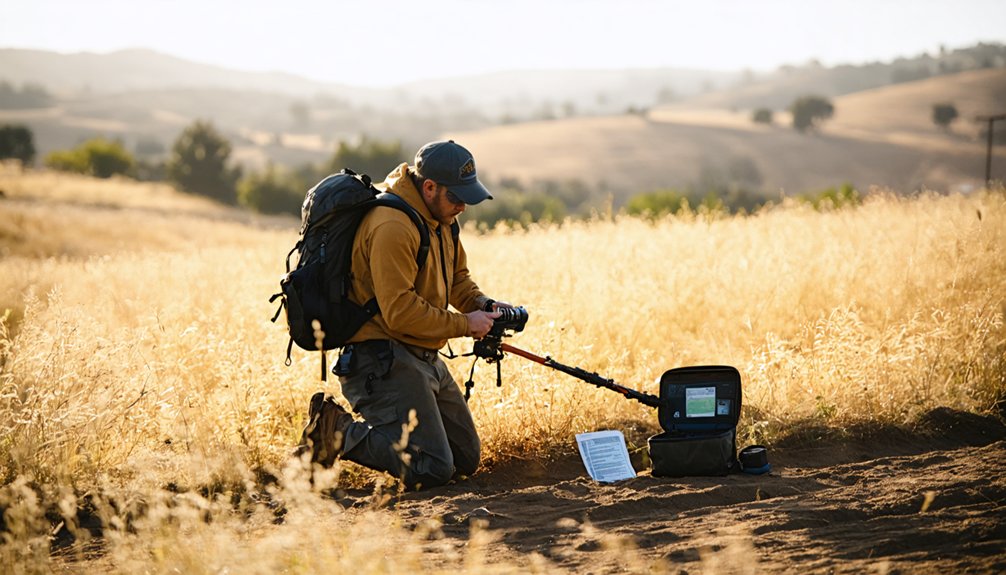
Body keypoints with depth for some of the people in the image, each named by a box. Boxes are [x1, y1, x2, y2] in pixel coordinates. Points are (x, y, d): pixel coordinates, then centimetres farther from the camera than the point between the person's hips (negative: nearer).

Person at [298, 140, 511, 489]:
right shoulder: (393, 227, -21)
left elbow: (458, 276, 25)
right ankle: (338, 432, -5)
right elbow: (400, 312, -25)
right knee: (432, 470, -18)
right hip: (385, 361, -10)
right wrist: (464, 324, -16)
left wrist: (482, 305, 3)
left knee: (466, 459, 14)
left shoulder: (440, 218, 10)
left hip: (425, 357, 10)